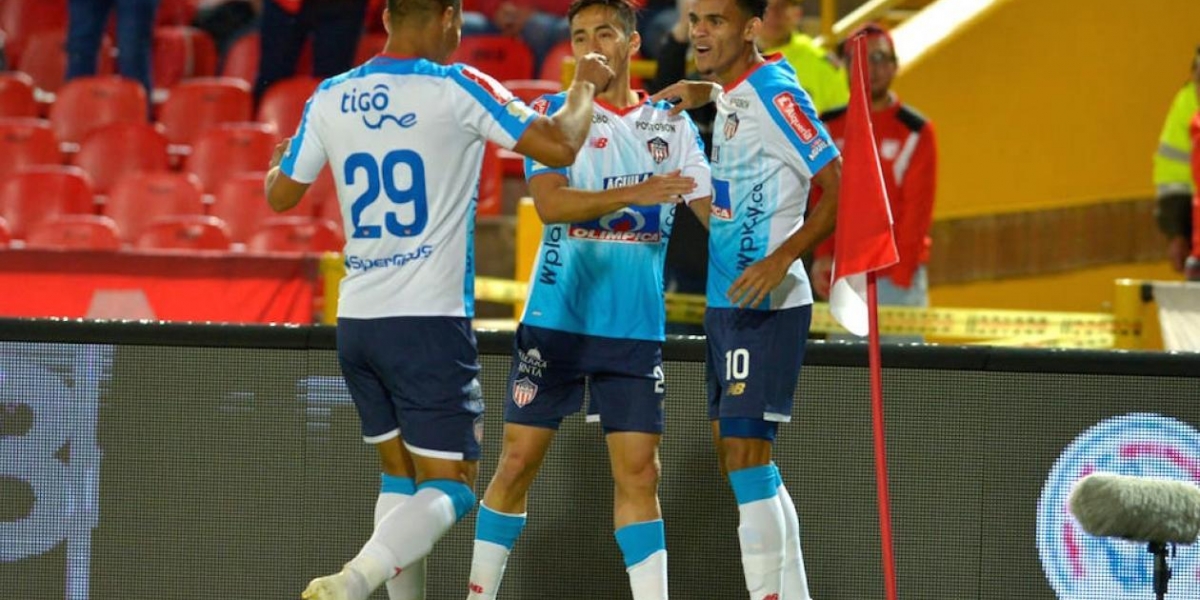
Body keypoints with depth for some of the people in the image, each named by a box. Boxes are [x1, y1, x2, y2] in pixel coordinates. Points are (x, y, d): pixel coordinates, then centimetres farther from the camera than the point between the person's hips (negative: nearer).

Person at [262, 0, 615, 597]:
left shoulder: (330, 98, 5)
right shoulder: (457, 89, -9)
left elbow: (281, 195, 17)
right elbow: (559, 146, -10)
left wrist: (276, 162, 40)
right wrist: (584, 87, 9)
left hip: (356, 320, 6)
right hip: (430, 322, -6)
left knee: (401, 475, 19)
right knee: (449, 486, -3)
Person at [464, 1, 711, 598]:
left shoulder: (672, 123, 10)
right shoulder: (554, 113, 1)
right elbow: (549, 203, -14)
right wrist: (632, 195, -26)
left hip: (636, 327, 2)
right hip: (555, 319, -2)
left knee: (638, 472, -3)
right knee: (518, 461, 0)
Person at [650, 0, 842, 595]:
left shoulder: (773, 93, -15)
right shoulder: (733, 93, 11)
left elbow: (842, 188, -19)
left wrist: (782, 259, -28)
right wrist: (704, 92, 19)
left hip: (765, 306, -10)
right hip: (727, 302, 10)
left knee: (745, 454, -14)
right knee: (738, 456, 12)